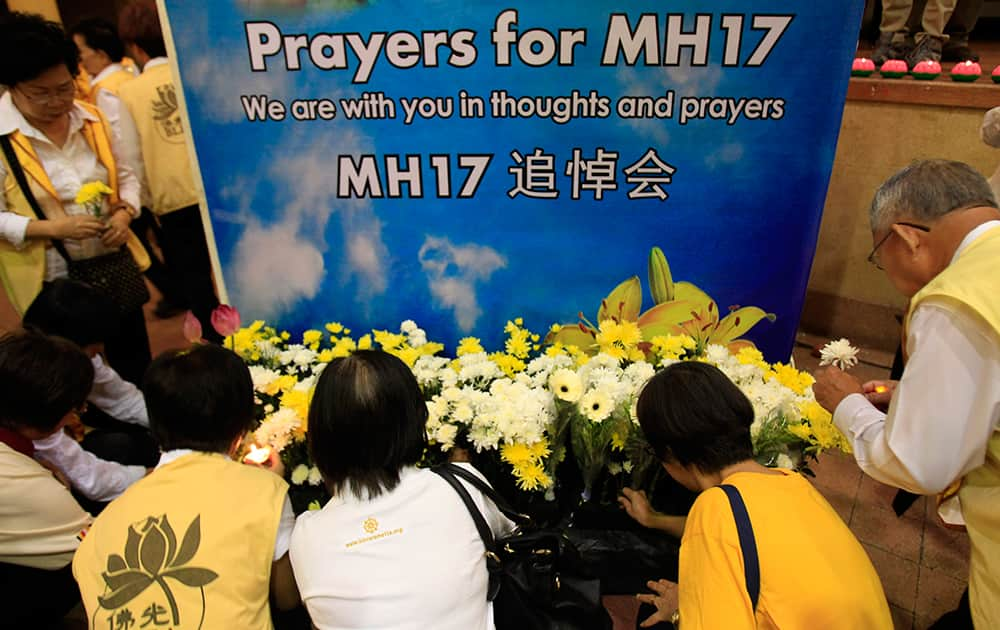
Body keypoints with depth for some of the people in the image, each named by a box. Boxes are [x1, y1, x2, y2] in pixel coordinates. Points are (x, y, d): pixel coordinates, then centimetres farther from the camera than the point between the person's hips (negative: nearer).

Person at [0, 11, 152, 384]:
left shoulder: (92, 120, 1)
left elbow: (125, 176, 10)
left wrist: (124, 215, -9)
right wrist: (54, 228, -24)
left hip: (115, 263, 4)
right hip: (53, 281, -4)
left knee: (136, 359, 16)